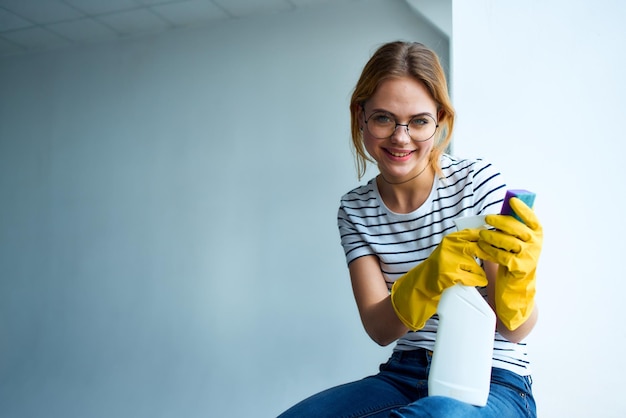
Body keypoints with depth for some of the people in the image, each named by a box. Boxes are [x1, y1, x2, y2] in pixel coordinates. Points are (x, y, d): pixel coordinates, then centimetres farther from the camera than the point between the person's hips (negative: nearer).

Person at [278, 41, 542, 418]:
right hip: (405, 378, 3)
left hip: (492, 380, -2)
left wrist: (518, 276, -33)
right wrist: (427, 281, -29)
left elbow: (514, 330, -10)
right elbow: (380, 329, -9)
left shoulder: (478, 180, -9)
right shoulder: (355, 210, 1)